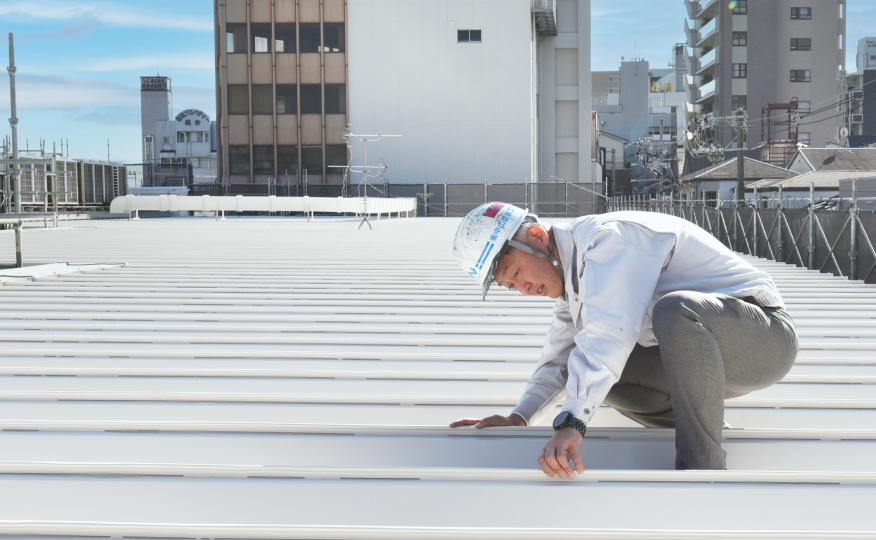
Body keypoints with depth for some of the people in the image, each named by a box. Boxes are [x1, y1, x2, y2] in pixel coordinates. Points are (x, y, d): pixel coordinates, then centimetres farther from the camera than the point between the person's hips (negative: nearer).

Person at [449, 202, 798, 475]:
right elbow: (558, 362, 18)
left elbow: (608, 334, -33)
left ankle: (703, 468, -28)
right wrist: (519, 418, 3)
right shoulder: (573, 279, 12)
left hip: (765, 331, -9)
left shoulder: (608, 236, -19)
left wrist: (572, 422, -39)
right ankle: (706, 428, 1)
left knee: (675, 309, -38)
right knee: (590, 366, -1)